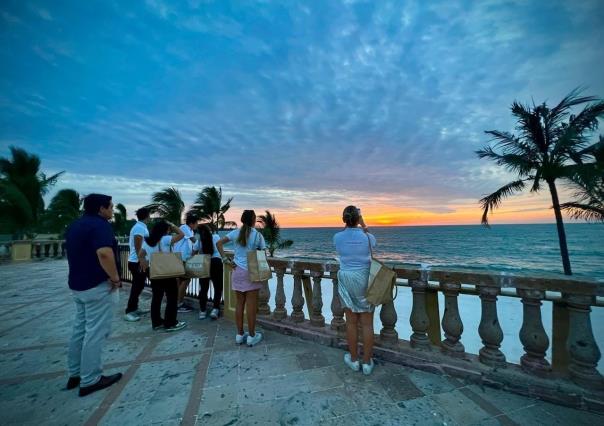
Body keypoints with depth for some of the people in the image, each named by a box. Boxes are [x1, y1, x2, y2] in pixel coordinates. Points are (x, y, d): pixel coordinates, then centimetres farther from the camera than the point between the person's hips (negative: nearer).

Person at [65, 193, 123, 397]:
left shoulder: (74, 225, 13)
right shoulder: (100, 225, -18)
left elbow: (75, 253, 21)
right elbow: (104, 253, -32)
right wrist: (115, 278, -21)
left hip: (78, 284, 10)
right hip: (96, 285, -10)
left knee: (80, 329, 18)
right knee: (95, 332, -1)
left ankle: (75, 374, 29)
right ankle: (90, 380, 9)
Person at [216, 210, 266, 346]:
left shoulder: (235, 233, 3)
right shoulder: (257, 235, -8)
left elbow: (219, 243, 0)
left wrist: (225, 259, 1)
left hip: (237, 271, 4)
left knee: (239, 304, 13)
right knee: (251, 305, 5)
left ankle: (240, 335, 24)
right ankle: (251, 336, 15)